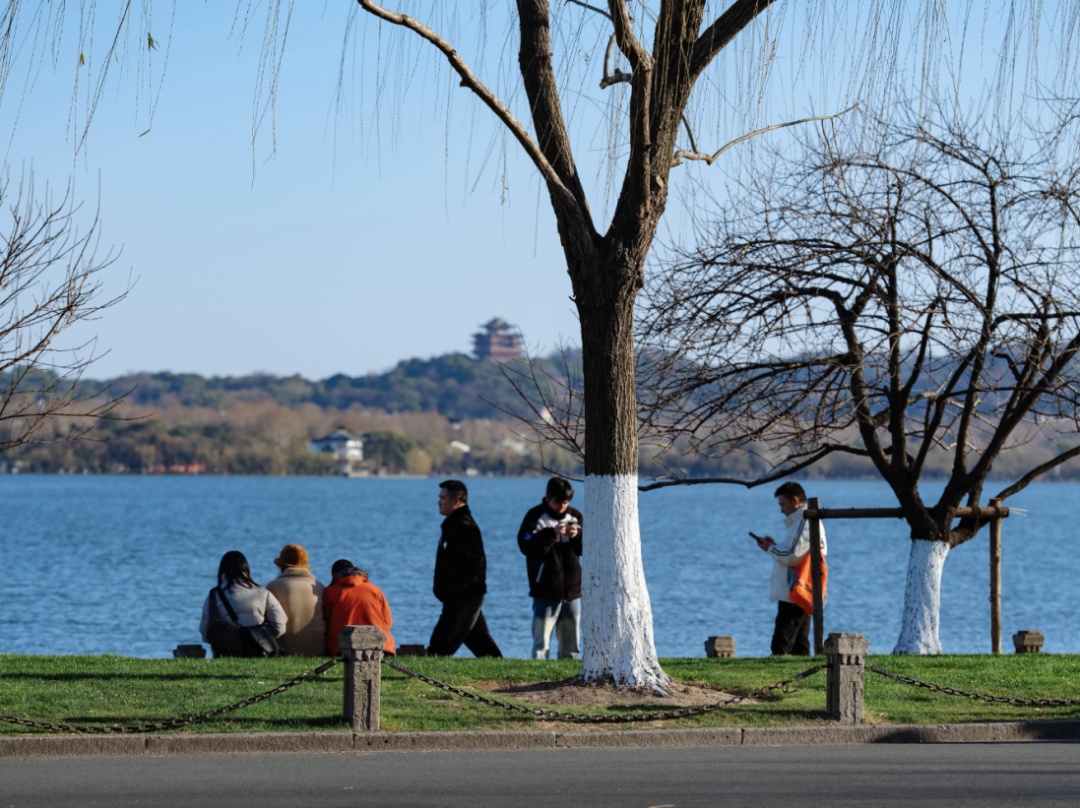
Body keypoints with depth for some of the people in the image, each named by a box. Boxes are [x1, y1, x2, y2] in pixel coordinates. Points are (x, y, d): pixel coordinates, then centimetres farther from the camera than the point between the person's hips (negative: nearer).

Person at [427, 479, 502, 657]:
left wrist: (449, 587, -22)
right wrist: (441, 586, 14)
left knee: (440, 645, -11)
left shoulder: (464, 527, -16)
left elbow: (472, 564, -24)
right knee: (482, 644, 14)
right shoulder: (453, 524, 17)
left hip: (463, 597, -11)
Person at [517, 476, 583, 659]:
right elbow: (527, 546, -18)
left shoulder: (575, 516, 8)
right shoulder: (536, 516, -5)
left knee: (571, 643, 11)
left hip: (572, 589, 5)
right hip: (546, 590, -5)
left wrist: (578, 536, -12)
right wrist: (552, 533, -24)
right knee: (541, 640, -6)